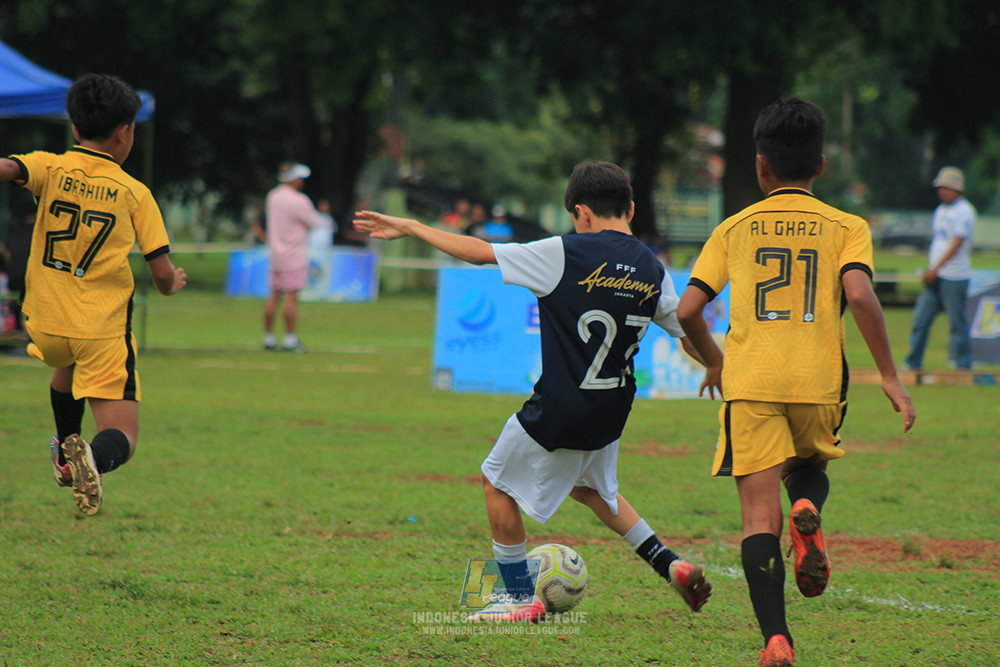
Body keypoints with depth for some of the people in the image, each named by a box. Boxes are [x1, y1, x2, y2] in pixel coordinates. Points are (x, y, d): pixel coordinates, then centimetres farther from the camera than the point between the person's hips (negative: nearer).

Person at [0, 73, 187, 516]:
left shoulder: (49, 168, -2)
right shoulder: (134, 193, -2)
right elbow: (163, 274, -2)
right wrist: (173, 284, 19)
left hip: (46, 324, 3)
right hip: (104, 329, -3)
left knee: (68, 365, 39)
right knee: (121, 440, -3)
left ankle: (65, 454, 45)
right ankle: (93, 458, -36)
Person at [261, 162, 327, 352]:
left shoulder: (272, 197, 8)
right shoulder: (298, 200, -16)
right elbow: (314, 222, -6)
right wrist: (326, 220, 15)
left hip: (275, 254, 8)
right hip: (294, 255, -8)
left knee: (274, 295, 9)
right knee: (292, 296, -5)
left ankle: (268, 337, 11)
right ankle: (290, 339, -6)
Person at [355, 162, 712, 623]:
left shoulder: (564, 255, -14)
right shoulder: (653, 272, 0)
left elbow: (479, 252, -11)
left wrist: (407, 227, -1)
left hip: (557, 412, -6)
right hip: (611, 414, 6)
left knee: (498, 482, 16)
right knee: (589, 487, 31)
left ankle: (522, 598, 19)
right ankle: (672, 565, 21)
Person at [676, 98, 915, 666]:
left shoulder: (734, 228, 11)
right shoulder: (846, 227, 7)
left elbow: (688, 310, 6)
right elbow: (860, 295, -11)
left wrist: (714, 361, 25)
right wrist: (890, 375, -6)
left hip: (749, 383, 0)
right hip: (819, 380, 0)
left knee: (760, 515, -1)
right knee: (810, 464, 29)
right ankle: (808, 511, -7)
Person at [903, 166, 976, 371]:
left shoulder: (964, 211, -9)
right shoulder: (941, 210, 17)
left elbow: (956, 244, -15)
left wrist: (935, 269, -16)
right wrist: (930, 270, 13)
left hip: (954, 276, -8)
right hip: (936, 276, 8)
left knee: (957, 321, -3)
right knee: (921, 318, 4)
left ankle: (963, 364, 4)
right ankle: (913, 362, 8)